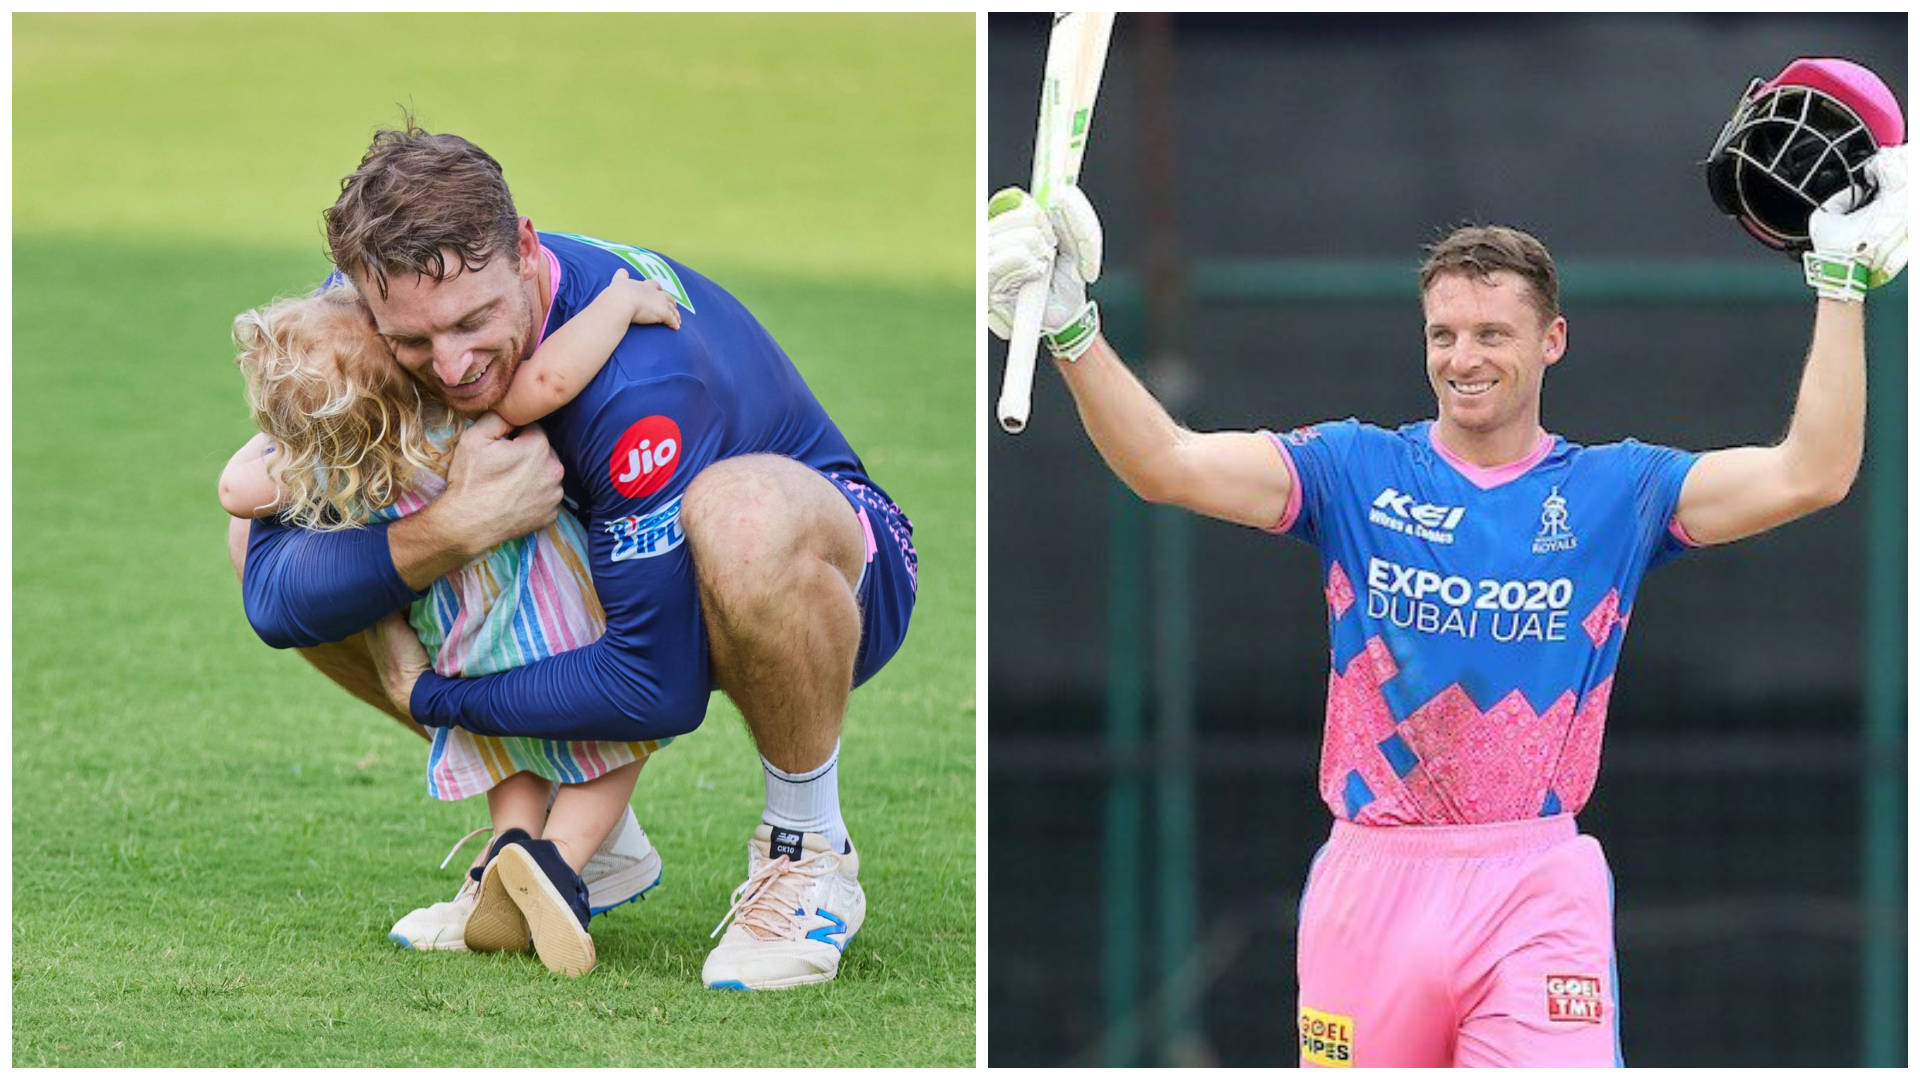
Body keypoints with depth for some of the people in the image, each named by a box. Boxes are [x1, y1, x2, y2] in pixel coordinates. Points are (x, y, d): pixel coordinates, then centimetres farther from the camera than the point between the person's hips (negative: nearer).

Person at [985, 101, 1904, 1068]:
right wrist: (1070, 330, -21)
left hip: (1541, 889, -1)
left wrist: (1842, 286, -9)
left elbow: (1809, 475, -5)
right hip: (1372, 884, 1)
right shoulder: (1356, 471, 5)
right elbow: (1165, 464, -7)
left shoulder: (1614, 489, 5)